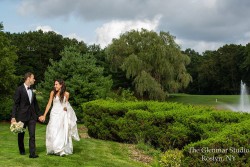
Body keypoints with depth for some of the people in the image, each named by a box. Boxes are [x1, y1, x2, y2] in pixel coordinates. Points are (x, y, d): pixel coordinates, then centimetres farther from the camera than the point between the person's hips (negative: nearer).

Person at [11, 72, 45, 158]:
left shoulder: (32, 90, 11)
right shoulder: (19, 89, -7)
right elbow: (15, 104, -9)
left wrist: (39, 114, 16)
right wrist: (13, 117, -13)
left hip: (32, 116, 4)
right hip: (22, 116, -4)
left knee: (32, 135, -4)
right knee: (21, 135, 12)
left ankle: (32, 153, -5)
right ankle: (22, 150, 33)